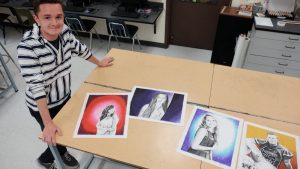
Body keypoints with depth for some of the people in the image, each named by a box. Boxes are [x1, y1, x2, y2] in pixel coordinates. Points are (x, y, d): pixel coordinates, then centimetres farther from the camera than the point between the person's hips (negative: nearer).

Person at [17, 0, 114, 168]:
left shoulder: (65, 32, -13)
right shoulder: (27, 47, -31)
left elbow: (80, 49, 6)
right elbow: (36, 85, -33)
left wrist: (99, 63, 19)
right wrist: (48, 123, -35)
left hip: (65, 96, 6)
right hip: (42, 105, -5)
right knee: (55, 137, 13)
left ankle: (62, 152, 57)